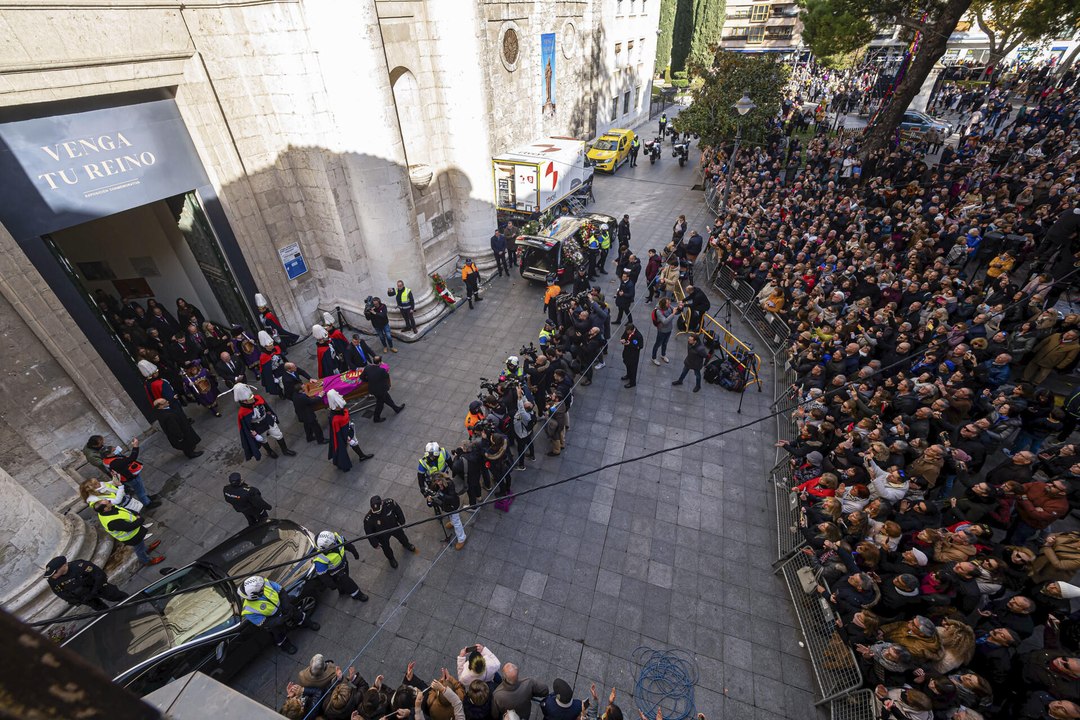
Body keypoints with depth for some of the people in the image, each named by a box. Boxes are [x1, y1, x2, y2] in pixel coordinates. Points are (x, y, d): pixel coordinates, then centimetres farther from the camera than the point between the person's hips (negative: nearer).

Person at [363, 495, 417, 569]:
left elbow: (398, 510, -14)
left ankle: (407, 545, 66)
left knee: (402, 537, 30)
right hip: (382, 535, -2)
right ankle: (391, 558, 60)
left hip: (394, 527, 2)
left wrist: (402, 522, 0)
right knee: (386, 548, 26)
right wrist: (375, 544, -7)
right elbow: (368, 532, -19)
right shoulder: (368, 519, -39)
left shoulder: (389, 503, -36)